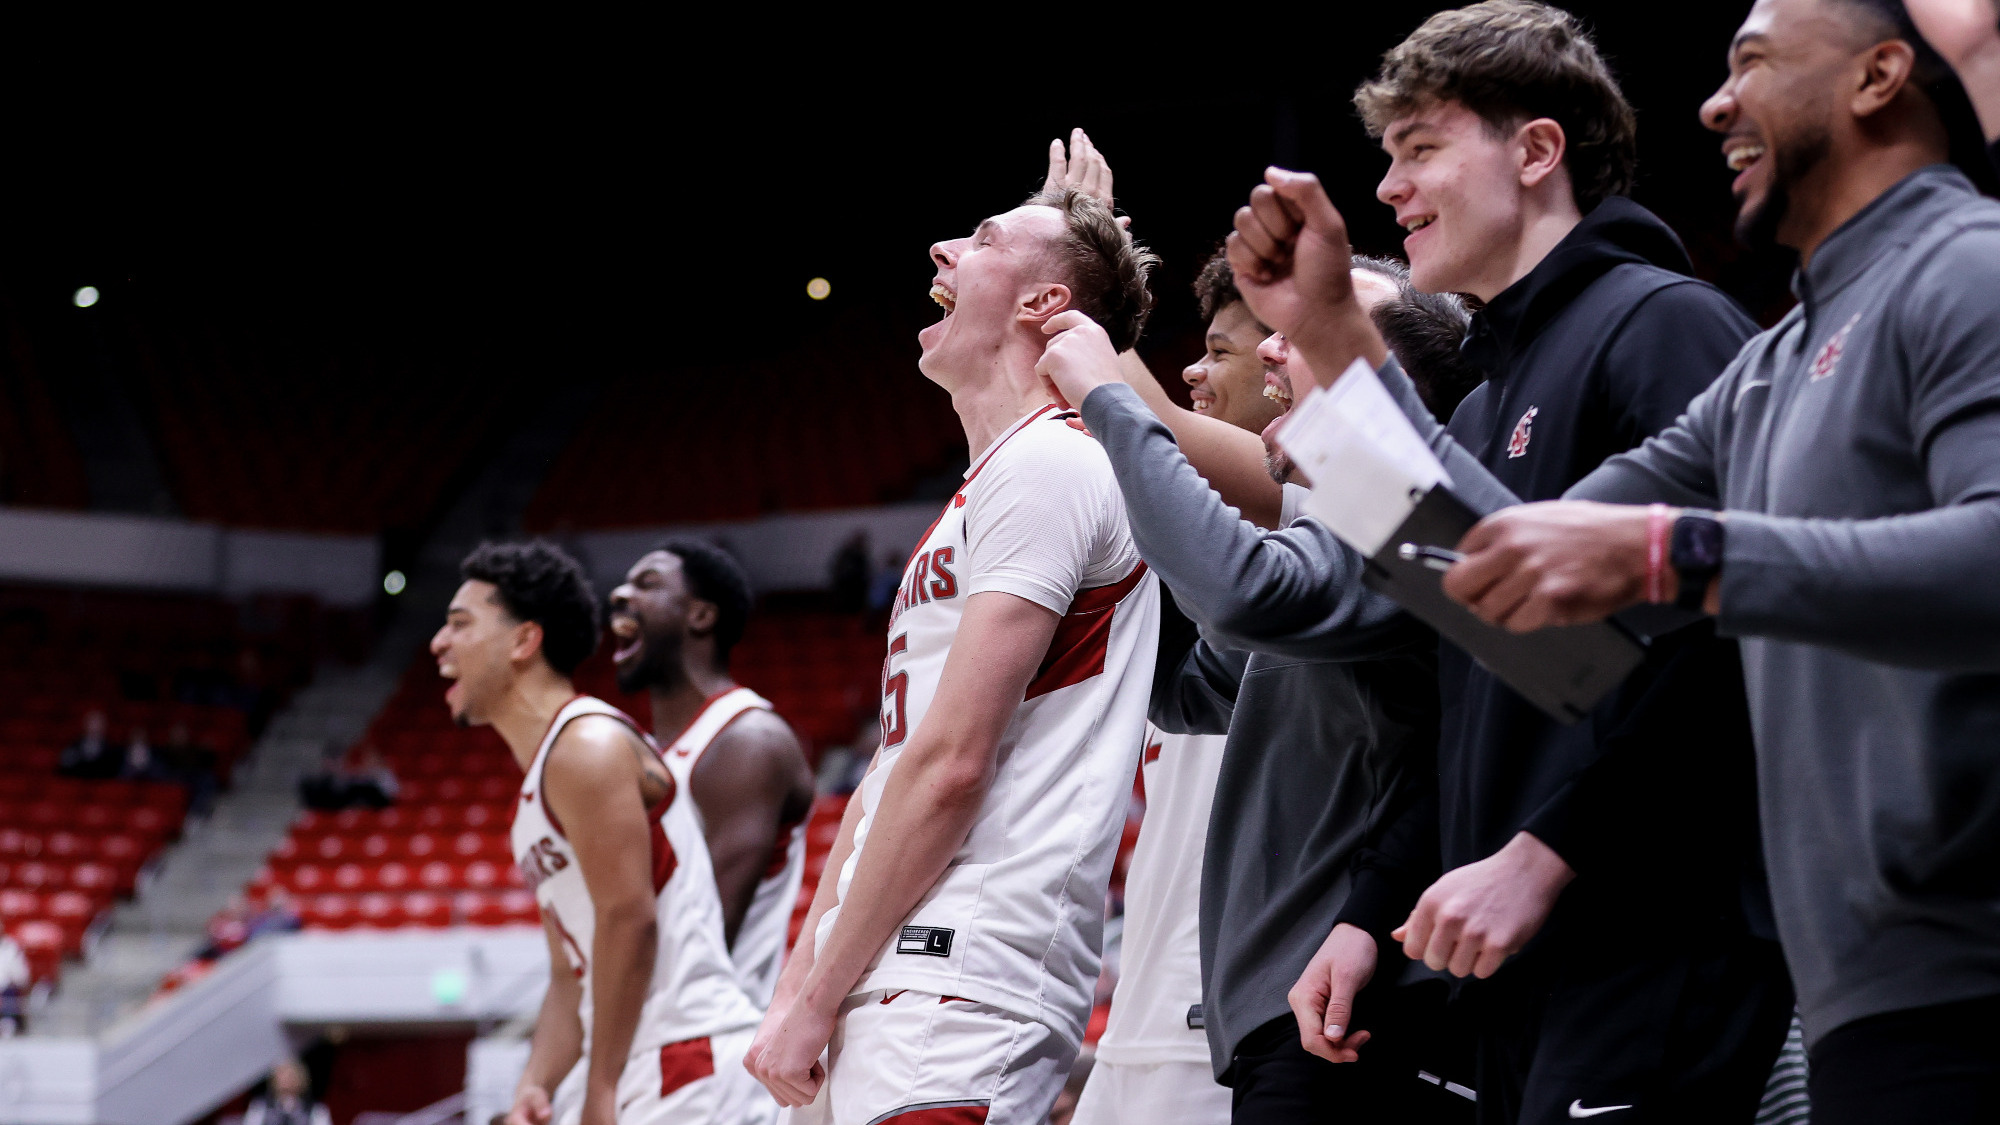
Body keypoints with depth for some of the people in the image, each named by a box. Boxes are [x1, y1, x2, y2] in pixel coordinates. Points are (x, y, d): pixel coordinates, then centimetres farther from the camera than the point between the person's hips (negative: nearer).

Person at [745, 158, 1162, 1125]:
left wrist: (819, 997, -13)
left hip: (958, 975, -10)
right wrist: (796, 986, 14)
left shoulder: (1049, 466, -8)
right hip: (893, 983, 10)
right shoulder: (980, 499, 23)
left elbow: (952, 763, -15)